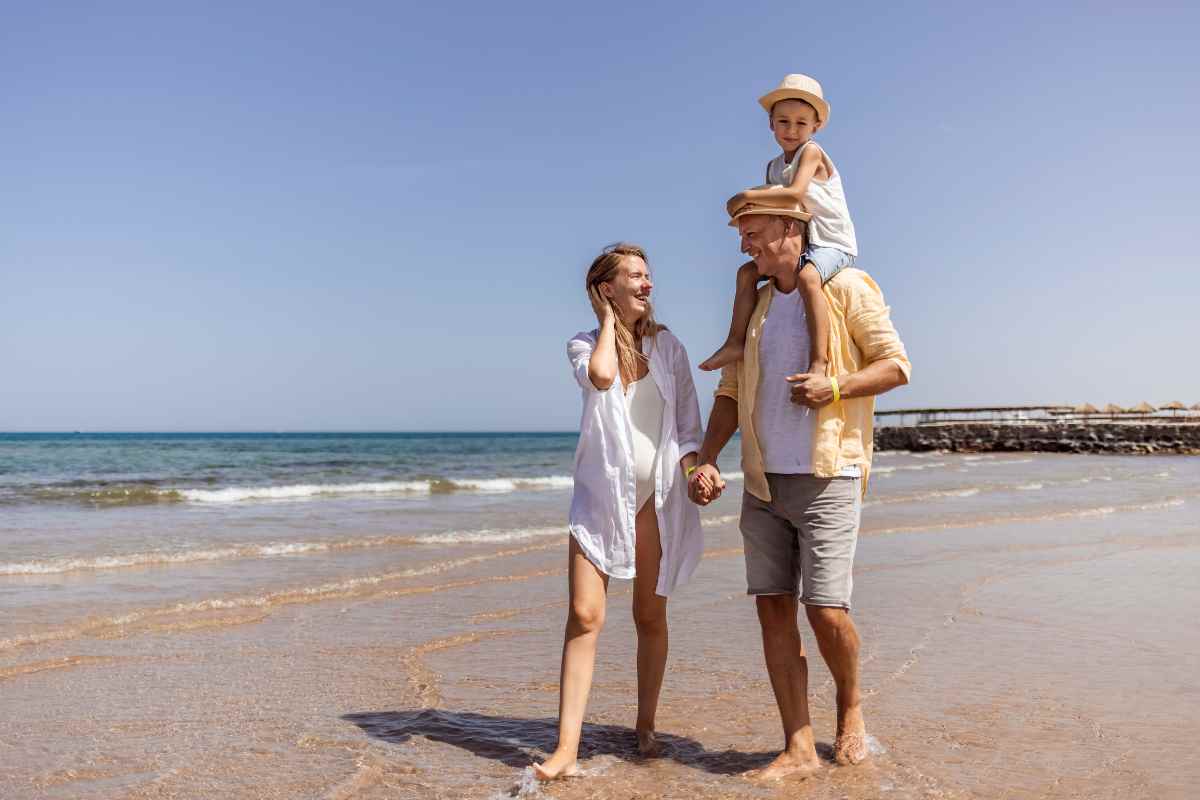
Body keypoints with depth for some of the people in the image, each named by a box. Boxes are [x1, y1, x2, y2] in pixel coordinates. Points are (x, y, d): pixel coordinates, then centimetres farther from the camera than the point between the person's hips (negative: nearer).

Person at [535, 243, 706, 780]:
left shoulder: (667, 346, 7)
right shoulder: (584, 344, 3)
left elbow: (689, 424, 7)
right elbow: (601, 376, -22)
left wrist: (694, 469, -10)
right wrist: (609, 320, -6)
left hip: (657, 496, 2)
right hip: (600, 494, -2)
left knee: (650, 617, 9)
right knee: (584, 615, -11)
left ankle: (645, 728, 25)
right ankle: (567, 749, -10)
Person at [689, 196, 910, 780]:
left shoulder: (847, 288, -1)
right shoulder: (754, 305, 15)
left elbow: (896, 365, -2)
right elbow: (731, 392, 14)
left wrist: (834, 387, -18)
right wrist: (706, 461, 2)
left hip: (827, 478, -5)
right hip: (763, 483, 6)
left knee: (826, 611, -8)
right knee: (773, 607, 1)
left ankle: (850, 706, 23)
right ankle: (798, 748, 9)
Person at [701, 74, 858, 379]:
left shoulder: (811, 152, -11)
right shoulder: (774, 166, 13)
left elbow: (795, 193, -27)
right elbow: (773, 205, 19)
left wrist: (747, 196, -20)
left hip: (833, 243, -8)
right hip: (800, 244, 8)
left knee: (807, 277, -36)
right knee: (748, 271, 3)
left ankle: (818, 362, -39)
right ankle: (736, 342, 3)